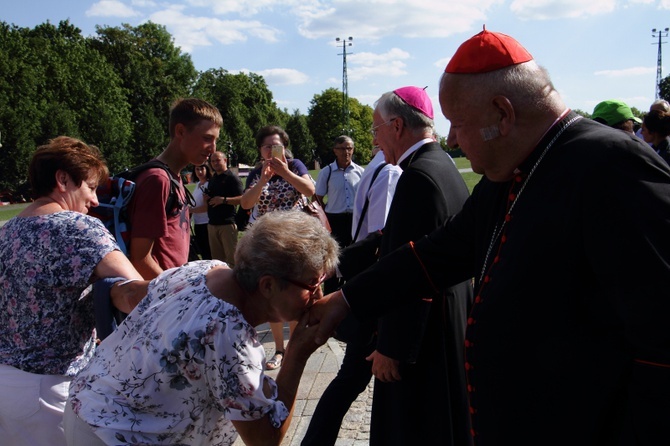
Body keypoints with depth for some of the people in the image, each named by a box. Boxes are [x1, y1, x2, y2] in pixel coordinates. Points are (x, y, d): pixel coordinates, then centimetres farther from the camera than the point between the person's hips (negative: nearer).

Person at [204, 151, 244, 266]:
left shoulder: (232, 177, -5)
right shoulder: (212, 179, 19)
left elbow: (242, 199, -14)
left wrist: (223, 199, -23)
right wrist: (207, 198, 8)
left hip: (227, 223, -8)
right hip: (212, 223, 8)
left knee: (231, 258, -8)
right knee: (216, 258, 12)